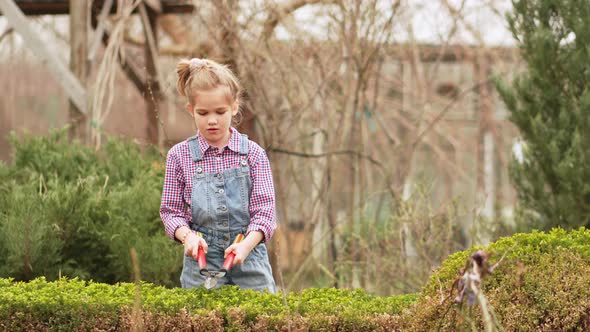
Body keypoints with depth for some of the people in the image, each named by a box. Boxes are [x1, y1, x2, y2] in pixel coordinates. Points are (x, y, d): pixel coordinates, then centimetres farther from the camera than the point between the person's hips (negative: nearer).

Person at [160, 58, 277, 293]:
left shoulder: (253, 154, 0)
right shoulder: (179, 156, 2)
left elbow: (264, 210, -4)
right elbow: (171, 211, 5)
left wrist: (247, 244, -22)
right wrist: (187, 235, -16)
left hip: (249, 261, 0)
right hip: (201, 261, 0)